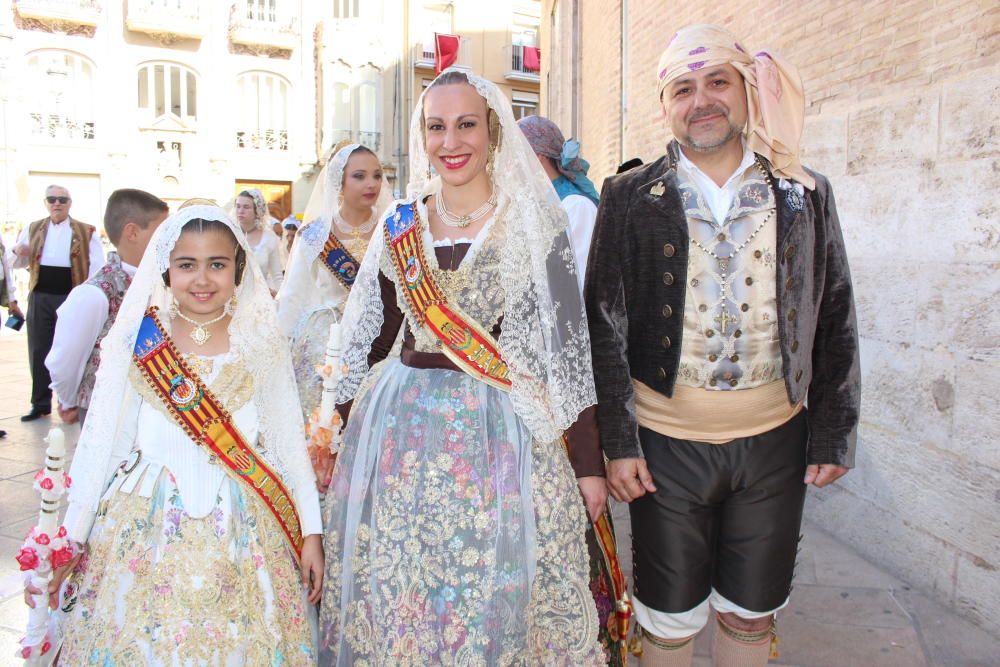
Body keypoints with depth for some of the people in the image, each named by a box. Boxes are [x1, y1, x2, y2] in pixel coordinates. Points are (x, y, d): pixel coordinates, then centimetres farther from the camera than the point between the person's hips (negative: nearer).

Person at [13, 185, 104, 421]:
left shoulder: (86, 232, 3)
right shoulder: (32, 229, 12)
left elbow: (97, 266, -2)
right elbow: (18, 264, 16)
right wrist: (18, 252, -7)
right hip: (40, 297, 3)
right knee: (39, 352, 7)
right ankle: (40, 404, 17)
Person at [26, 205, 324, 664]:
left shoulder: (260, 342, 0)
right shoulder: (137, 341, -1)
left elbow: (288, 439, 1)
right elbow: (100, 440, 3)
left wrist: (311, 531, 0)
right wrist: (72, 538, 4)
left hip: (244, 529, 0)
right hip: (146, 526, 1)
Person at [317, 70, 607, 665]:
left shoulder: (534, 223, -4)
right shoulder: (400, 226, 7)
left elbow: (568, 341, -6)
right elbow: (373, 336, 12)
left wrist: (590, 462, -6)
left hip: (501, 431, -3)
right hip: (403, 428, 3)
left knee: (496, 596, 7)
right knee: (394, 592, 13)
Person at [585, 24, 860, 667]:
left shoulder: (806, 195, 2)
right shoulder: (631, 197, -3)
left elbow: (835, 323, 6)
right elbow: (604, 326, -5)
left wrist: (833, 435, 4)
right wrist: (618, 443, -7)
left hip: (775, 440, 2)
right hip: (666, 442, -2)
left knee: (751, 614, 19)